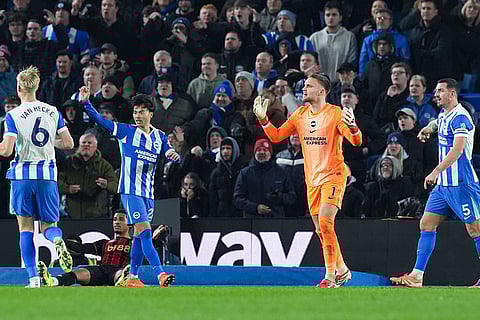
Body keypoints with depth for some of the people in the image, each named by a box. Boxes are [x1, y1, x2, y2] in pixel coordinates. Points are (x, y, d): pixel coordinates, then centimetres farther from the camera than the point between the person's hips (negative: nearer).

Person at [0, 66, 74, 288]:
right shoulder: (53, 112, 5)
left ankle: (33, 277, -2)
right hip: (47, 174, 3)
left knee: (25, 227, 5)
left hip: (22, 174, -3)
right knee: (48, 225, 11)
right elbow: (68, 144, 6)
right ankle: (57, 241, -26)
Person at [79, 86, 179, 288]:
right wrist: (86, 102, -19)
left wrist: (174, 155, -18)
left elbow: (171, 155, 6)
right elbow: (100, 120, -6)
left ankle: (132, 278, 18)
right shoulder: (126, 131, -2)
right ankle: (160, 274, -24)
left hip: (148, 193, 5)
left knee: (140, 235, 10)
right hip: (130, 190, -5)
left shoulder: (159, 137, 10)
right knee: (145, 231, -16)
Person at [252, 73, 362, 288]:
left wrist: (352, 127, -37)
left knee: (325, 222, -21)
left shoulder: (335, 113, -9)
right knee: (321, 230, 9)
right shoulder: (300, 114, 9)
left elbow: (356, 142, -16)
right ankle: (341, 270, 24)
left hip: (333, 176, -7)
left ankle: (330, 276, -19)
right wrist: (263, 119, 0)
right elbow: (276, 136, 15)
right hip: (312, 180, 7)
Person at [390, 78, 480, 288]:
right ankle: (416, 276, 4)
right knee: (427, 224, 5)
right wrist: (429, 127, 19)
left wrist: (436, 172, -33)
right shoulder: (444, 114, 13)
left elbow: (458, 149, -27)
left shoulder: (460, 117, -15)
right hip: (443, 184, 10)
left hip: (460, 184, -10)